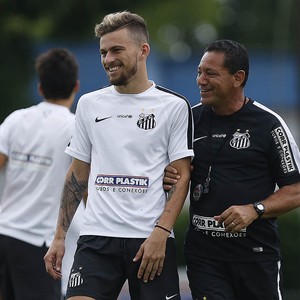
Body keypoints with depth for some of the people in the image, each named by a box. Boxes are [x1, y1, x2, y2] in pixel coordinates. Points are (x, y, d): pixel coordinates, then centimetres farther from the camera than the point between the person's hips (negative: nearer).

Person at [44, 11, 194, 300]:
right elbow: (77, 174, 16)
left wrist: (161, 233, -13)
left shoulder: (174, 105, 2)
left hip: (152, 241, -2)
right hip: (96, 239, 2)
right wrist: (59, 237, 10)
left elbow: (182, 175, -1)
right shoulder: (89, 105, 12)